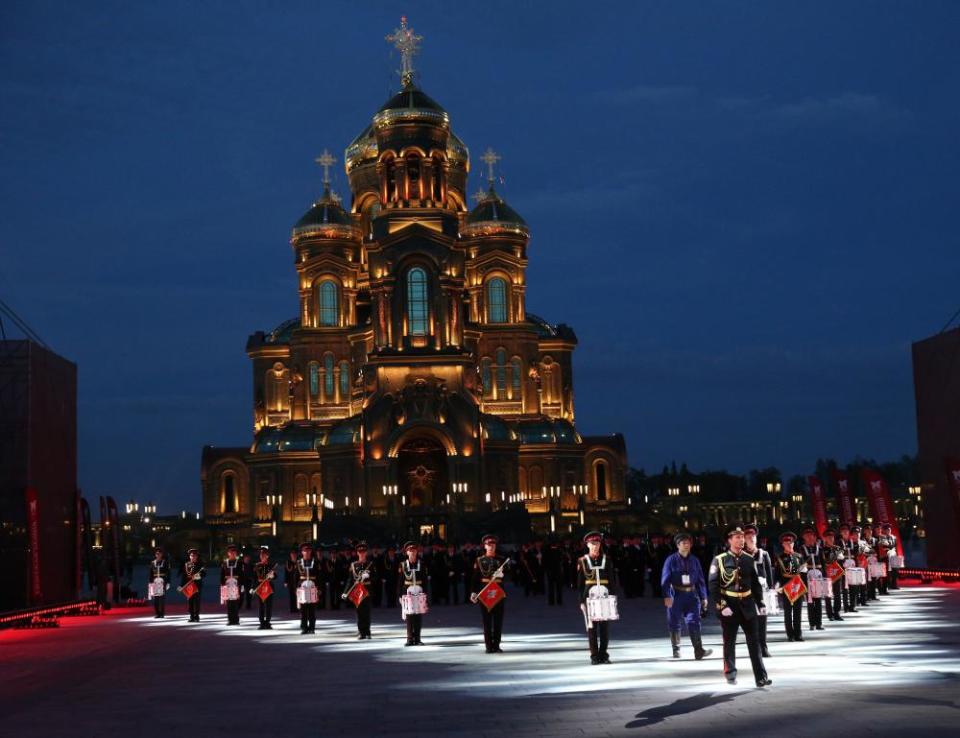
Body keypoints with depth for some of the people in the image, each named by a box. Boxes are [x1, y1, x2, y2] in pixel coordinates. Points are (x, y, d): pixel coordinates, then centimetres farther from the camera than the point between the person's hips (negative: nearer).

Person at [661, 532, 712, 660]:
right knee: (675, 624, 6)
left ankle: (698, 650, -15)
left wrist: (703, 597, 9)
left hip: (692, 595, 2)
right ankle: (676, 649, 21)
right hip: (676, 595, -2)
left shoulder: (694, 560, 9)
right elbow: (665, 579, -7)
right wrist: (667, 596, -18)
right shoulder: (671, 560, -2)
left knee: (694, 622, -10)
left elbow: (700, 579, 12)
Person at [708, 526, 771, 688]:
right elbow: (713, 585, -10)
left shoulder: (748, 559, 6)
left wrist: (760, 603, 5)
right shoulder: (719, 560, -6)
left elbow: (755, 582, 12)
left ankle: (761, 677, -2)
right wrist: (722, 606, -17)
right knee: (729, 642, 7)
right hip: (729, 606, -3)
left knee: (754, 641, 0)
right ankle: (730, 674, 20)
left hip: (747, 605, 3)